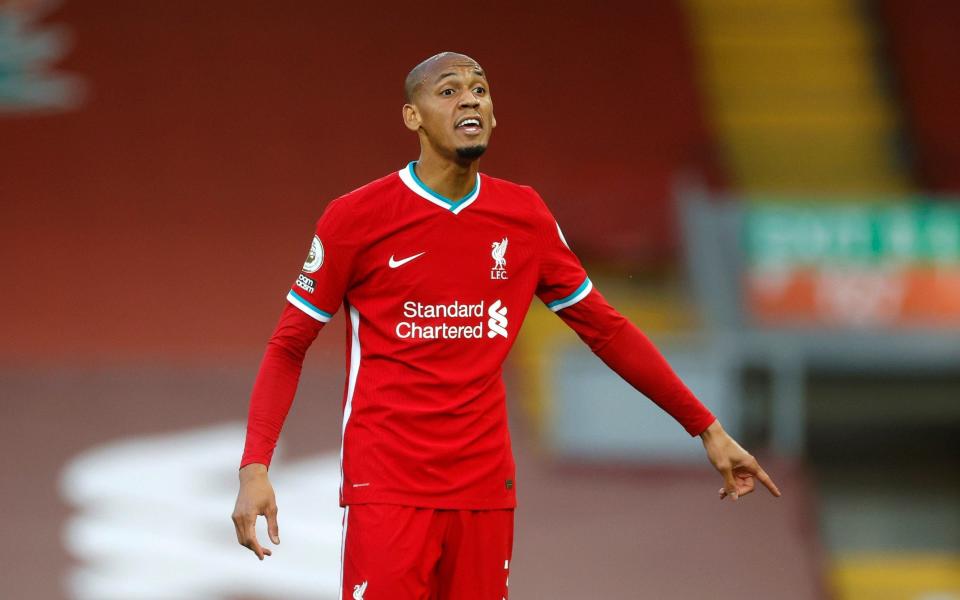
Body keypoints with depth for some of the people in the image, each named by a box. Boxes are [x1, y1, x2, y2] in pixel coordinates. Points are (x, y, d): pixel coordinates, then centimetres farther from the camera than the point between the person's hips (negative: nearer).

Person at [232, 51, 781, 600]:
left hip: (486, 487, 4)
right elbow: (289, 347, 0)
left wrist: (707, 429, 13)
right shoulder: (356, 218, -5)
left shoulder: (525, 216, 6)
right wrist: (255, 467, -13)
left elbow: (606, 329, 14)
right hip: (386, 487, -4)